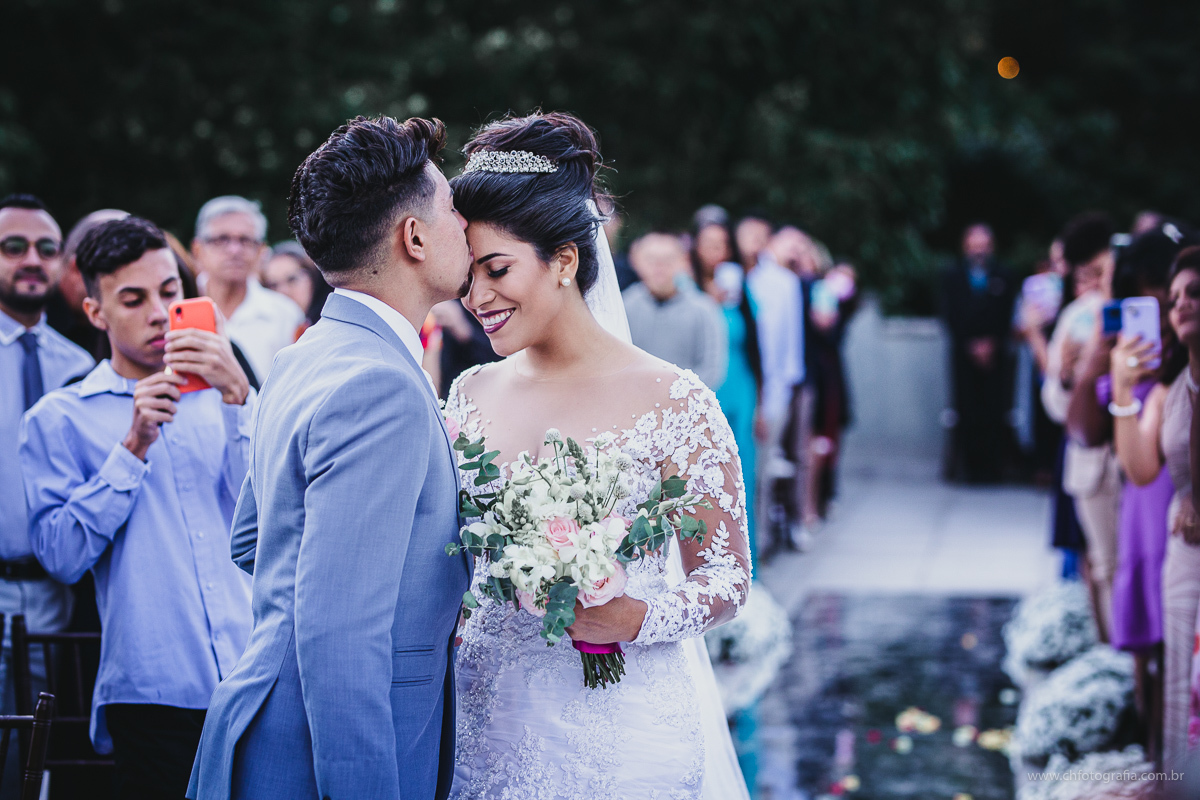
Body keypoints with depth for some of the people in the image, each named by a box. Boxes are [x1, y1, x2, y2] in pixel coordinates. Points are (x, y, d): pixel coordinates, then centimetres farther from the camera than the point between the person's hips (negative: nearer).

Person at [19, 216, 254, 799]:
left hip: (256, 679, 2)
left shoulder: (221, 398, 14)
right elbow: (61, 555, -5)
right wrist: (132, 448, -11)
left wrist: (238, 397, -12)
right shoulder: (58, 420, 6)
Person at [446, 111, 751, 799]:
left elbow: (726, 579, -6)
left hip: (622, 736, -4)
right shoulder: (472, 395, 5)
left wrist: (635, 619, -23)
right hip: (487, 720, 4)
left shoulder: (673, 403, -10)